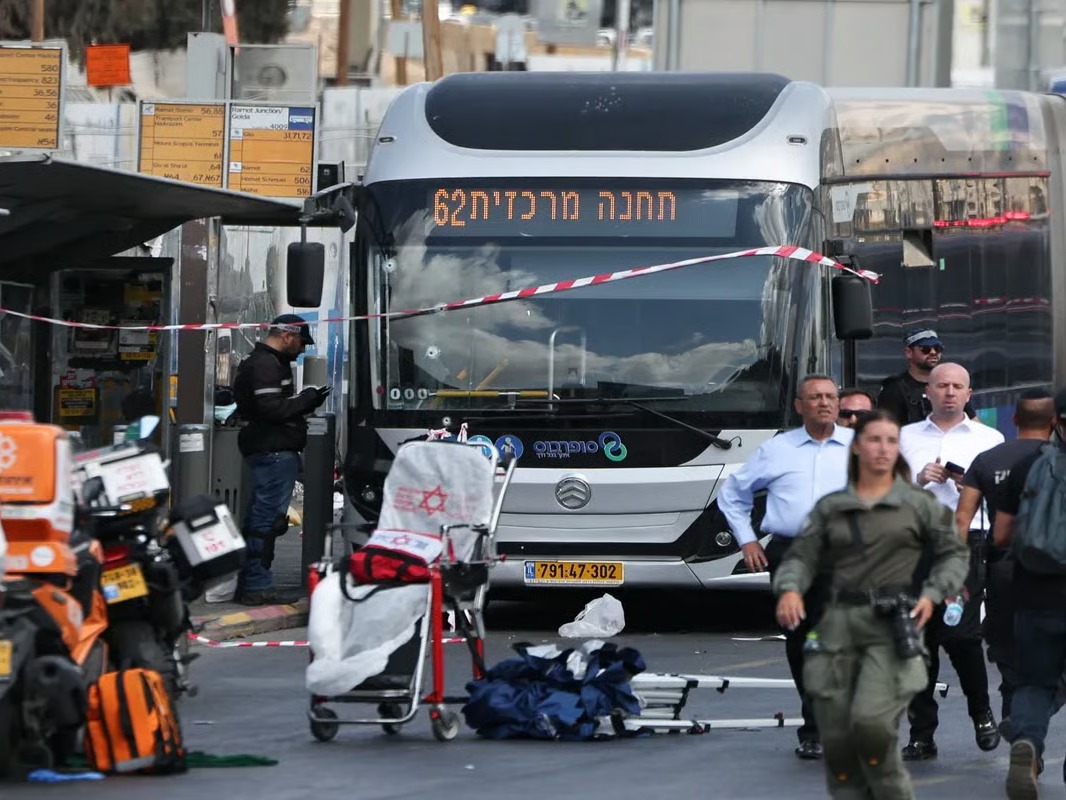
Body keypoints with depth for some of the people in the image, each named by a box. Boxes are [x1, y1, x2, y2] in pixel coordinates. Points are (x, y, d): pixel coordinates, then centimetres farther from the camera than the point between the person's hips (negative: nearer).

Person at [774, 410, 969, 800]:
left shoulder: (918, 504, 8)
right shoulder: (830, 507, 12)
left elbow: (954, 554, 11)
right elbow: (802, 555, 7)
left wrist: (933, 594, -5)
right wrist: (789, 589, -14)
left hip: (893, 627, -3)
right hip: (840, 625, 3)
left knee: (871, 724, -20)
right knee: (836, 737, -1)